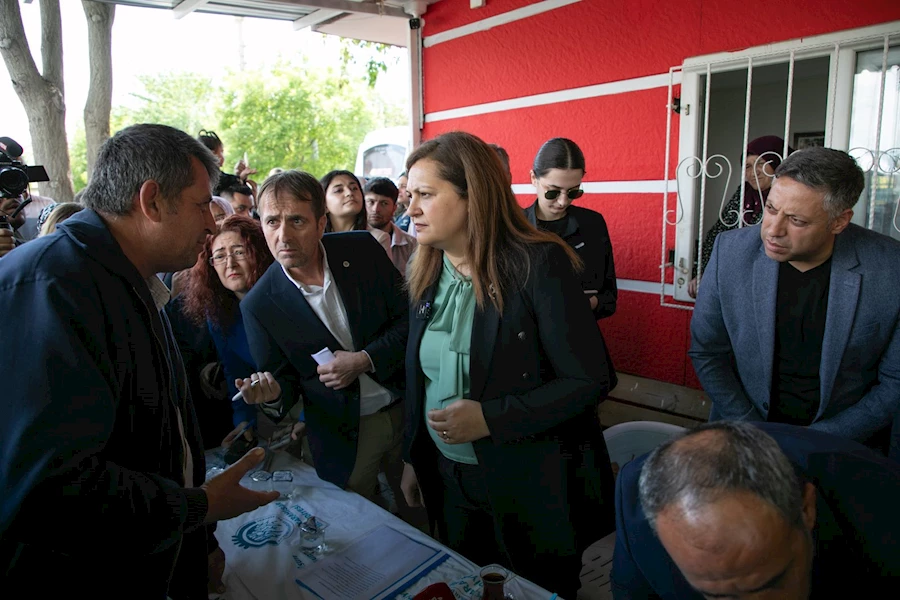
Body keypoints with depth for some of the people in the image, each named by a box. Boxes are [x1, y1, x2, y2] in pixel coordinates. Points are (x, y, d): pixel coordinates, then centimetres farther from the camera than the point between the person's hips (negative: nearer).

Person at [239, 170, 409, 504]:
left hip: (405, 409, 2)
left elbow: (409, 317, -4)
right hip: (343, 438, -1)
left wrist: (365, 360, -18)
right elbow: (283, 379, -2)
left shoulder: (362, 249, -10)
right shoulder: (258, 305, -12)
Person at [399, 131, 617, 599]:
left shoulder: (537, 264, -20)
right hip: (450, 481, 6)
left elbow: (590, 381, -20)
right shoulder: (425, 274, 0)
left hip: (533, 488, -5)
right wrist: (413, 459, 11)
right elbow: (420, 379, 8)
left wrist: (489, 419, -27)